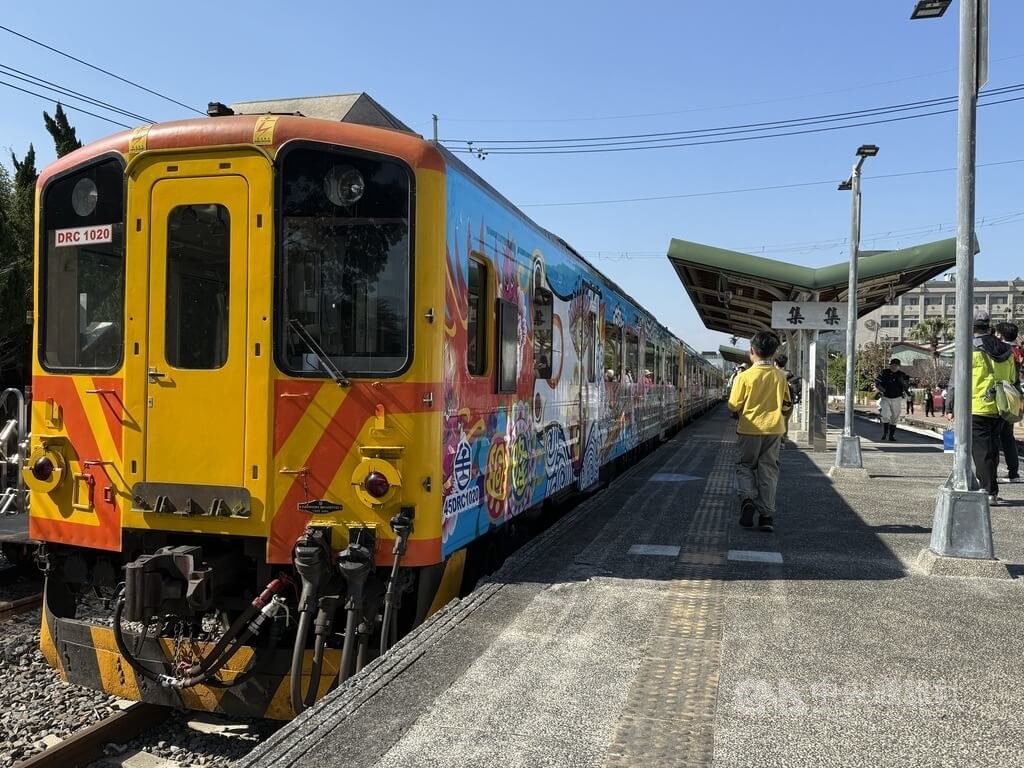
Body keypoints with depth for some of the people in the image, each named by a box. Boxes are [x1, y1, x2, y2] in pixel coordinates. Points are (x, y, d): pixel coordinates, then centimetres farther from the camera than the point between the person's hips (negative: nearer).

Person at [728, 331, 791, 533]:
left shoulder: (745, 376, -11)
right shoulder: (780, 376, 0)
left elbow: (734, 406, -8)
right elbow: (787, 406, 7)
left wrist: (739, 414, 13)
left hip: (750, 429, -3)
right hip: (774, 429, 3)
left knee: (745, 466, 14)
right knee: (768, 471, 8)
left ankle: (748, 498, -11)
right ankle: (767, 516, 6)